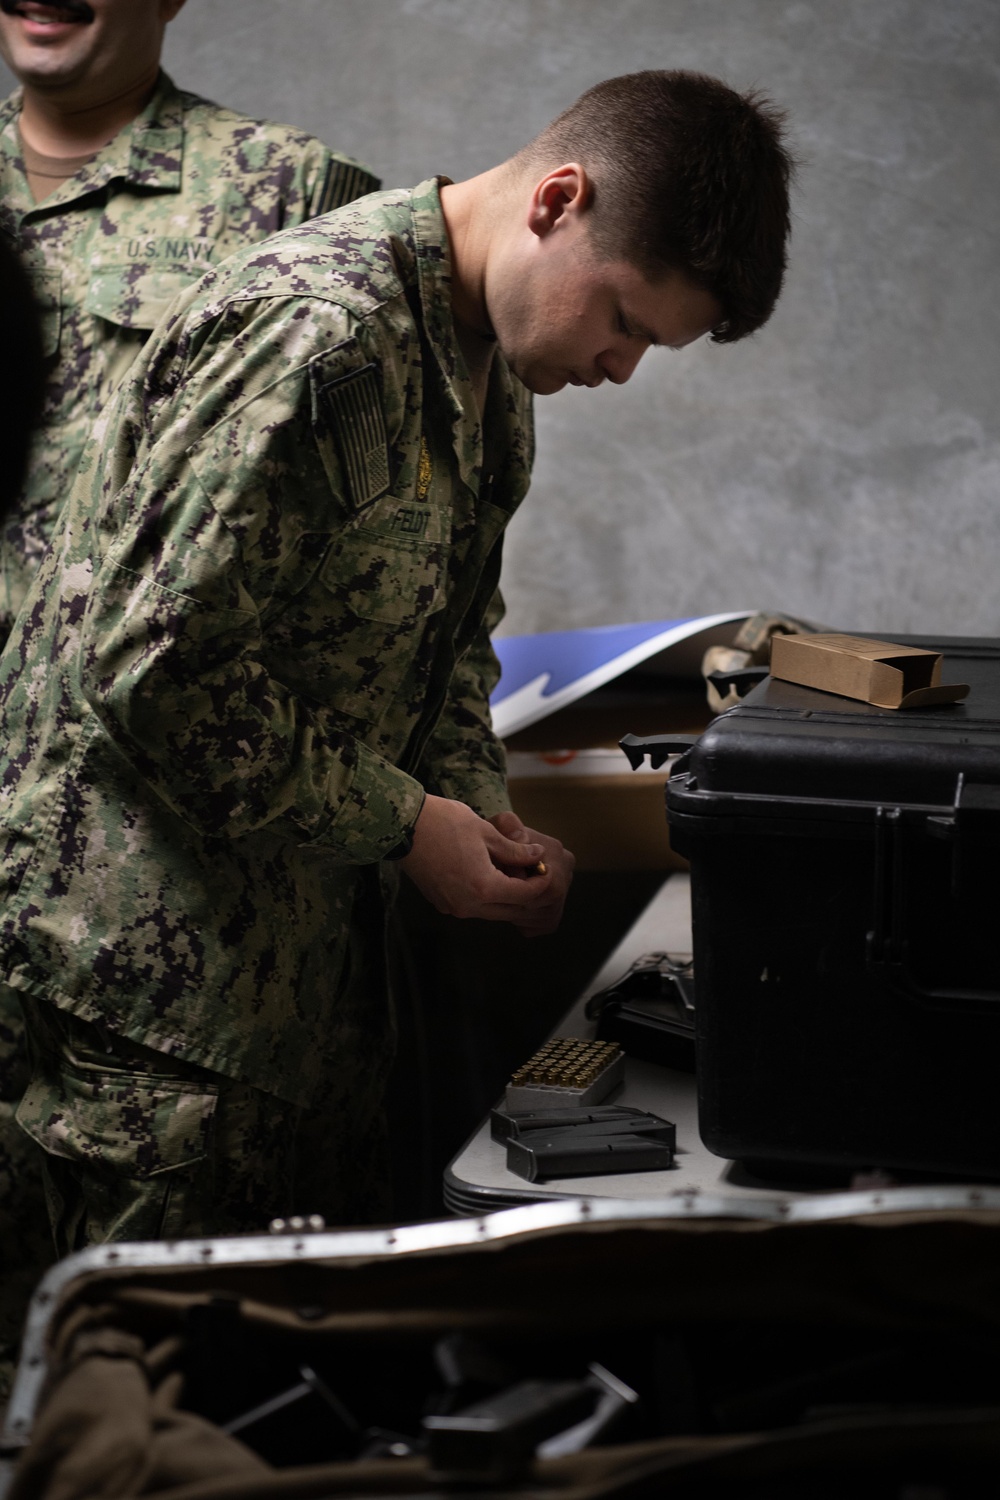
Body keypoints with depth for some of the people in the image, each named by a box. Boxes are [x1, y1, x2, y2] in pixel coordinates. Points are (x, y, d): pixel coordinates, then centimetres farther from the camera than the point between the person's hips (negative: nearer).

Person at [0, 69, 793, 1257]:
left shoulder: (491, 370, 10)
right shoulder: (318, 335, -22)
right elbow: (159, 667, -25)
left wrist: (480, 808, 3)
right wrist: (404, 823, -16)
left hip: (310, 930, 9)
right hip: (160, 938, -9)